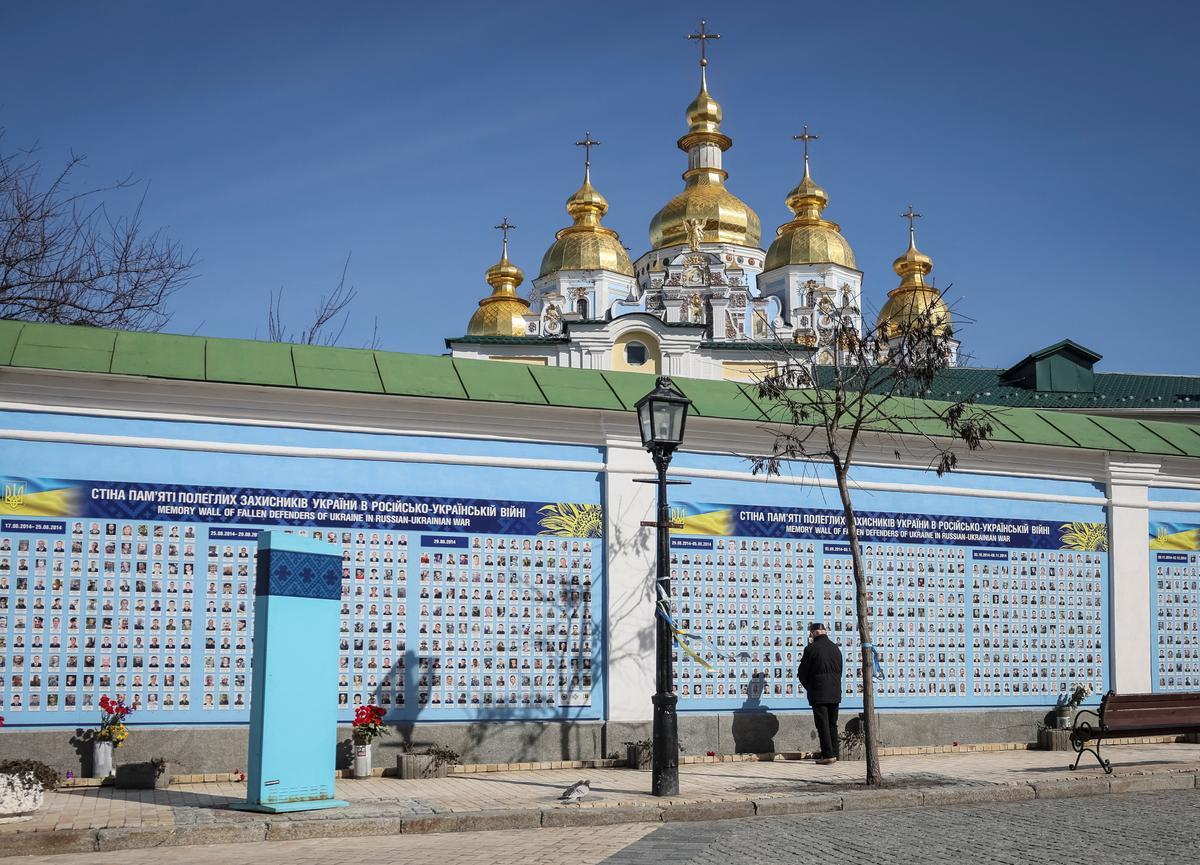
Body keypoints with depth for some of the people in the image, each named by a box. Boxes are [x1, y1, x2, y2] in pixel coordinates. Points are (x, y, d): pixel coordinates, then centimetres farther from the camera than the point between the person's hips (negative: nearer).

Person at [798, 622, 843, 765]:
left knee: (823, 725, -2)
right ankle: (834, 754, 15)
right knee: (832, 724, 13)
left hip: (818, 694, -6)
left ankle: (828, 755, -5)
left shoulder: (811, 649, -10)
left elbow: (802, 673, -4)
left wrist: (809, 688, 12)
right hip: (835, 694, 6)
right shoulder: (836, 648, 8)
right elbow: (839, 671, 13)